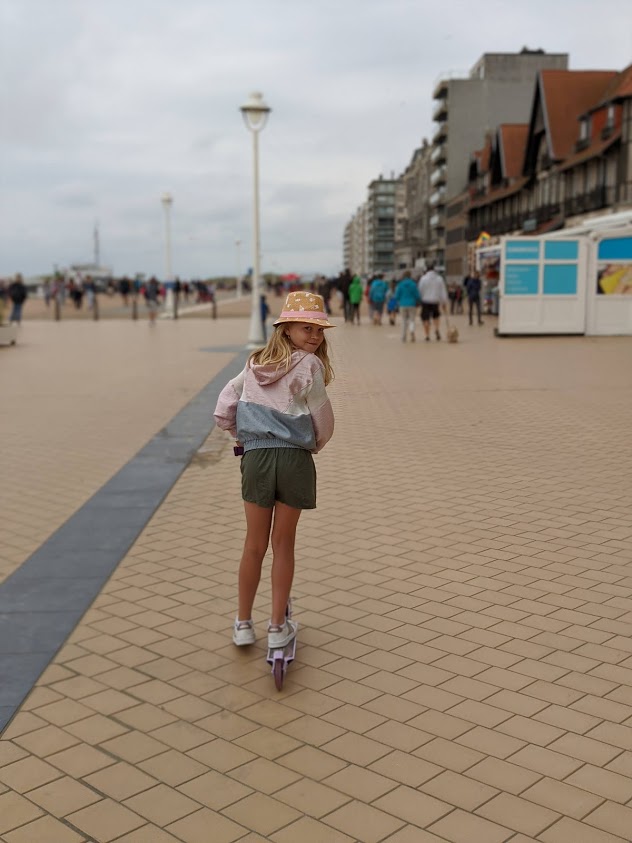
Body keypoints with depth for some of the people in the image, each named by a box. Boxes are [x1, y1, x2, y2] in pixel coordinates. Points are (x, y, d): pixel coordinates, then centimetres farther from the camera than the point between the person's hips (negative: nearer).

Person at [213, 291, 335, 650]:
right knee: (283, 544, 9)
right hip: (294, 460, -3)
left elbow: (223, 412, 8)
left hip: (255, 458, 3)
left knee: (255, 545, 14)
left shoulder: (256, 364, 7)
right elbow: (324, 420, -5)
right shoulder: (308, 365, -9)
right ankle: (278, 627, 19)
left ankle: (244, 624, 24)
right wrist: (316, 444, 15)